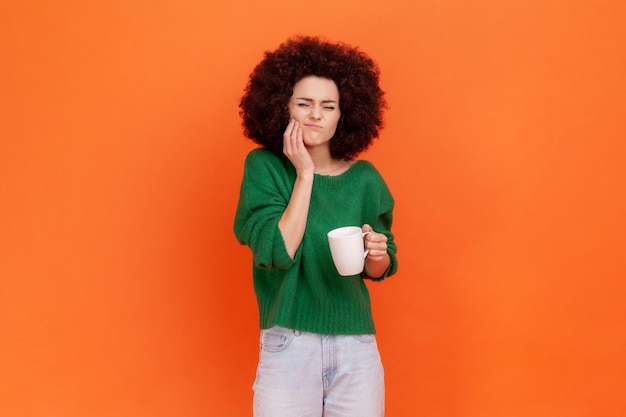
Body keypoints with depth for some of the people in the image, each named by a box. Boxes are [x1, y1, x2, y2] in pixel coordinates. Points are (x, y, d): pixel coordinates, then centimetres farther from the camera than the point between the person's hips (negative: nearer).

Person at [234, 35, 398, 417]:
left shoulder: (364, 178, 1)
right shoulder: (264, 167, -4)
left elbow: (382, 269, 12)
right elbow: (277, 252, -17)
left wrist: (377, 256, -11)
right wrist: (304, 175, -14)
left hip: (357, 347, 2)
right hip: (288, 346, -2)